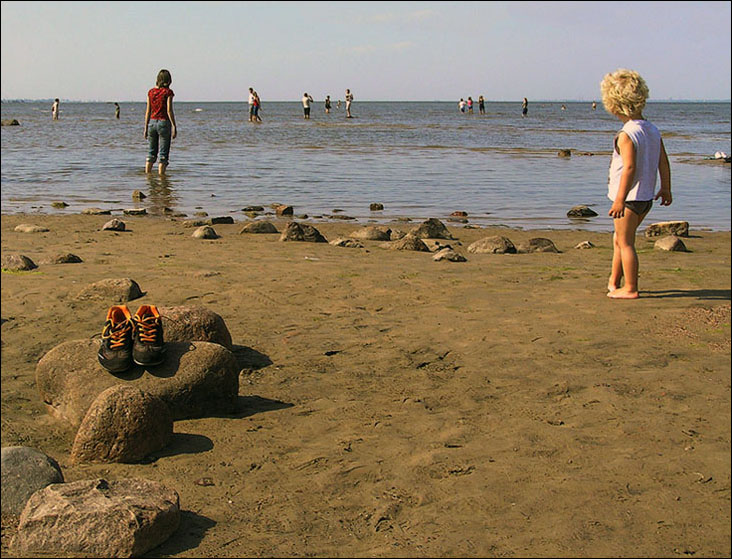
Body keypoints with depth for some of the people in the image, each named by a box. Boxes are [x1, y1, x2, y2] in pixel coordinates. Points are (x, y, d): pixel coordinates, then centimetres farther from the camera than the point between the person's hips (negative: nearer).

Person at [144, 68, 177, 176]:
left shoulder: (151, 92, 5)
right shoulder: (168, 92, -8)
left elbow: (148, 111, 6)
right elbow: (169, 111, -13)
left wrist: (146, 128, 11)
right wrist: (174, 127, -9)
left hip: (152, 122, 5)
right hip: (164, 123, -5)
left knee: (151, 152, 15)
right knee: (163, 154, 2)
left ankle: (147, 174, 16)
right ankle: (161, 175, 0)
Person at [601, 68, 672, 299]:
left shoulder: (626, 135, -18)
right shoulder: (654, 131, 6)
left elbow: (630, 168, -24)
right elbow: (664, 163, 10)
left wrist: (620, 199, -23)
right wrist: (665, 189, 20)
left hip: (629, 197, -9)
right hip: (647, 197, 9)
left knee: (625, 242, 3)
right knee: (620, 239, 21)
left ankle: (630, 288, 10)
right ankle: (614, 281, 30)